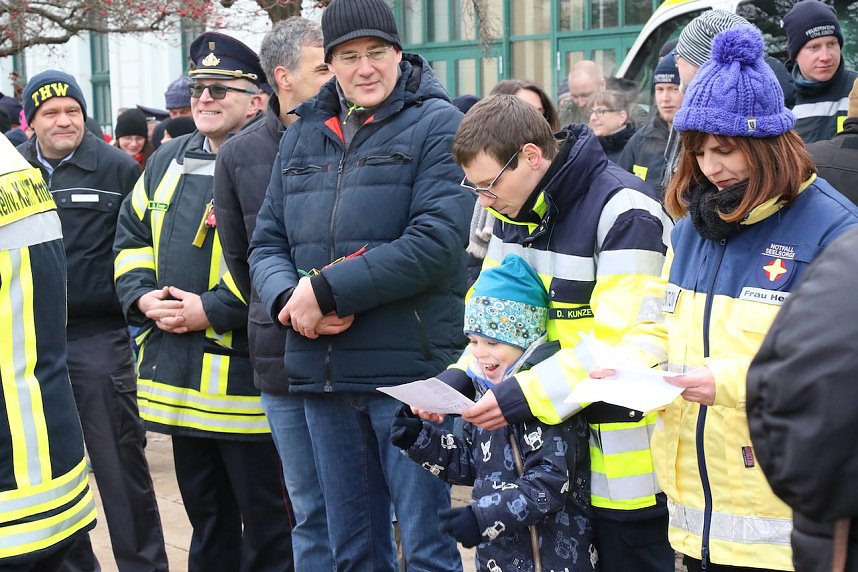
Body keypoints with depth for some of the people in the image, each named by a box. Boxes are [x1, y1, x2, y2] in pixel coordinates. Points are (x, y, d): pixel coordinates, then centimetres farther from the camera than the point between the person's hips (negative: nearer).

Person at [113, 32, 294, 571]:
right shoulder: (167, 161, 13)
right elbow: (131, 236, 18)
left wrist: (212, 309, -20)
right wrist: (143, 295, 0)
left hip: (245, 377, -7)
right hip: (179, 375, 7)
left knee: (266, 524, 4)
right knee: (206, 513, 19)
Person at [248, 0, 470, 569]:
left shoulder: (437, 125, -4)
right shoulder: (302, 135, 14)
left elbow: (438, 240, -16)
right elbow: (267, 242, 14)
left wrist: (329, 290, -17)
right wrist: (288, 296, -9)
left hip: (409, 367, -6)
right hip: (322, 368, 6)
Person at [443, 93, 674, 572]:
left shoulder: (623, 210, -17)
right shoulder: (515, 210, 8)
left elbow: (620, 341, -22)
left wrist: (524, 395, -26)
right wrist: (457, 379, -4)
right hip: (550, 447, 7)